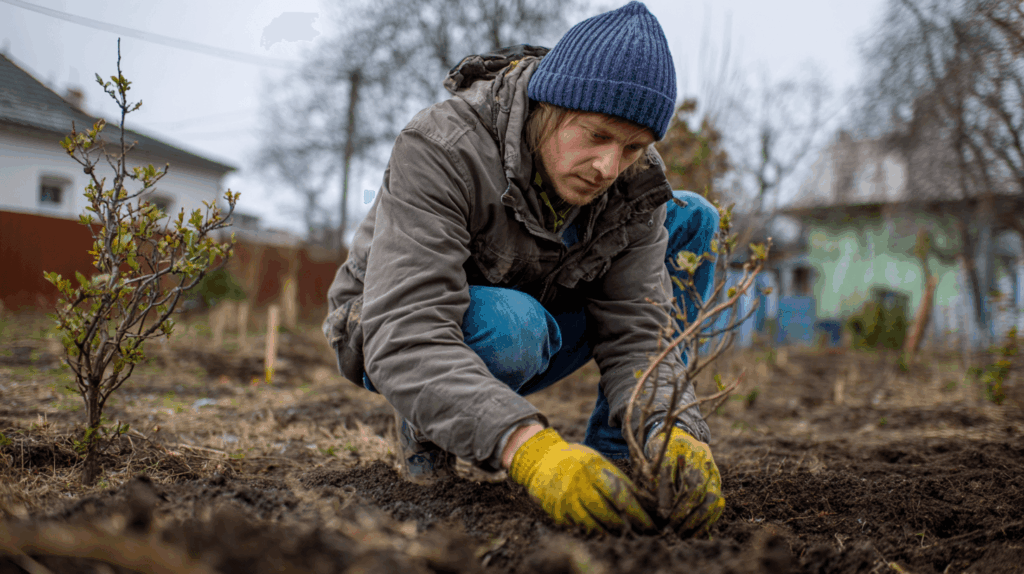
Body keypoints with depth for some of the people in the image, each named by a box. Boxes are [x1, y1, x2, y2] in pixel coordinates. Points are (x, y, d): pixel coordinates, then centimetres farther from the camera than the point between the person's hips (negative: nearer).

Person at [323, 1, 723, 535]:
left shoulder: (636, 183, -16)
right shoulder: (438, 150, -33)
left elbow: (634, 328, -20)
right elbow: (404, 338, -42)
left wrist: (673, 433, -42)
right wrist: (530, 448, -56)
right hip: (398, 334, -5)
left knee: (691, 219, -8)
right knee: (510, 327, -42)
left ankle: (613, 455, -9)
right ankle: (426, 423, -6)